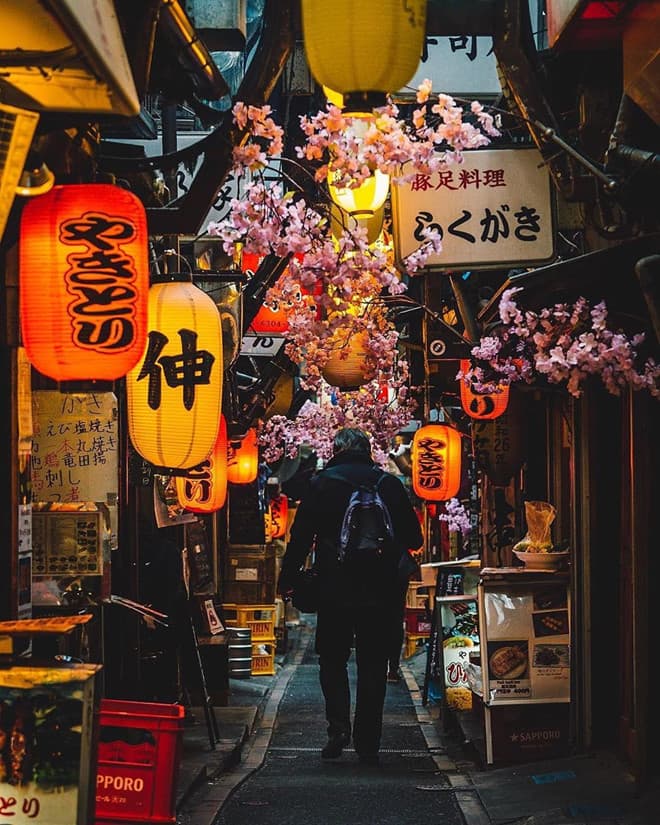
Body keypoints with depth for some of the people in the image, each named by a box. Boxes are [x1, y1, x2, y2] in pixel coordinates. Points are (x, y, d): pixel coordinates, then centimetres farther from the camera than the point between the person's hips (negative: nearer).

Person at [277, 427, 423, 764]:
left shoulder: (321, 483, -1)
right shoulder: (390, 484, 3)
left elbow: (301, 536, -3)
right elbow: (414, 538, 7)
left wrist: (286, 580, 6)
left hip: (334, 589, -1)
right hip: (380, 592, 2)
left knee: (333, 660, 11)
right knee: (373, 666, 9)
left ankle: (338, 726, -7)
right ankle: (368, 743, 10)